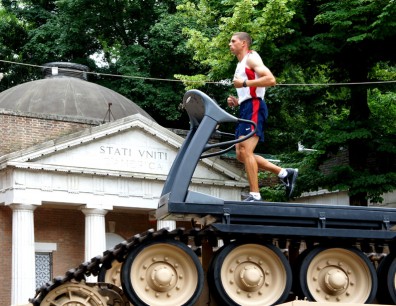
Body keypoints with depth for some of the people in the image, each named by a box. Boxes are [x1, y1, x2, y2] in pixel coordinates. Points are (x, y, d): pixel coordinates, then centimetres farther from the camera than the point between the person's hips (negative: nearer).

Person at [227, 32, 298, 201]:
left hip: (254, 107, -10)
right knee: (241, 154, 5)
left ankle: (255, 195, -17)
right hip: (245, 108, 10)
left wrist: (244, 83, -17)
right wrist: (236, 101, 13)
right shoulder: (241, 65, 26)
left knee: (245, 150, -17)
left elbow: (271, 79, -17)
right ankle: (285, 173, 9)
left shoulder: (251, 58, -2)